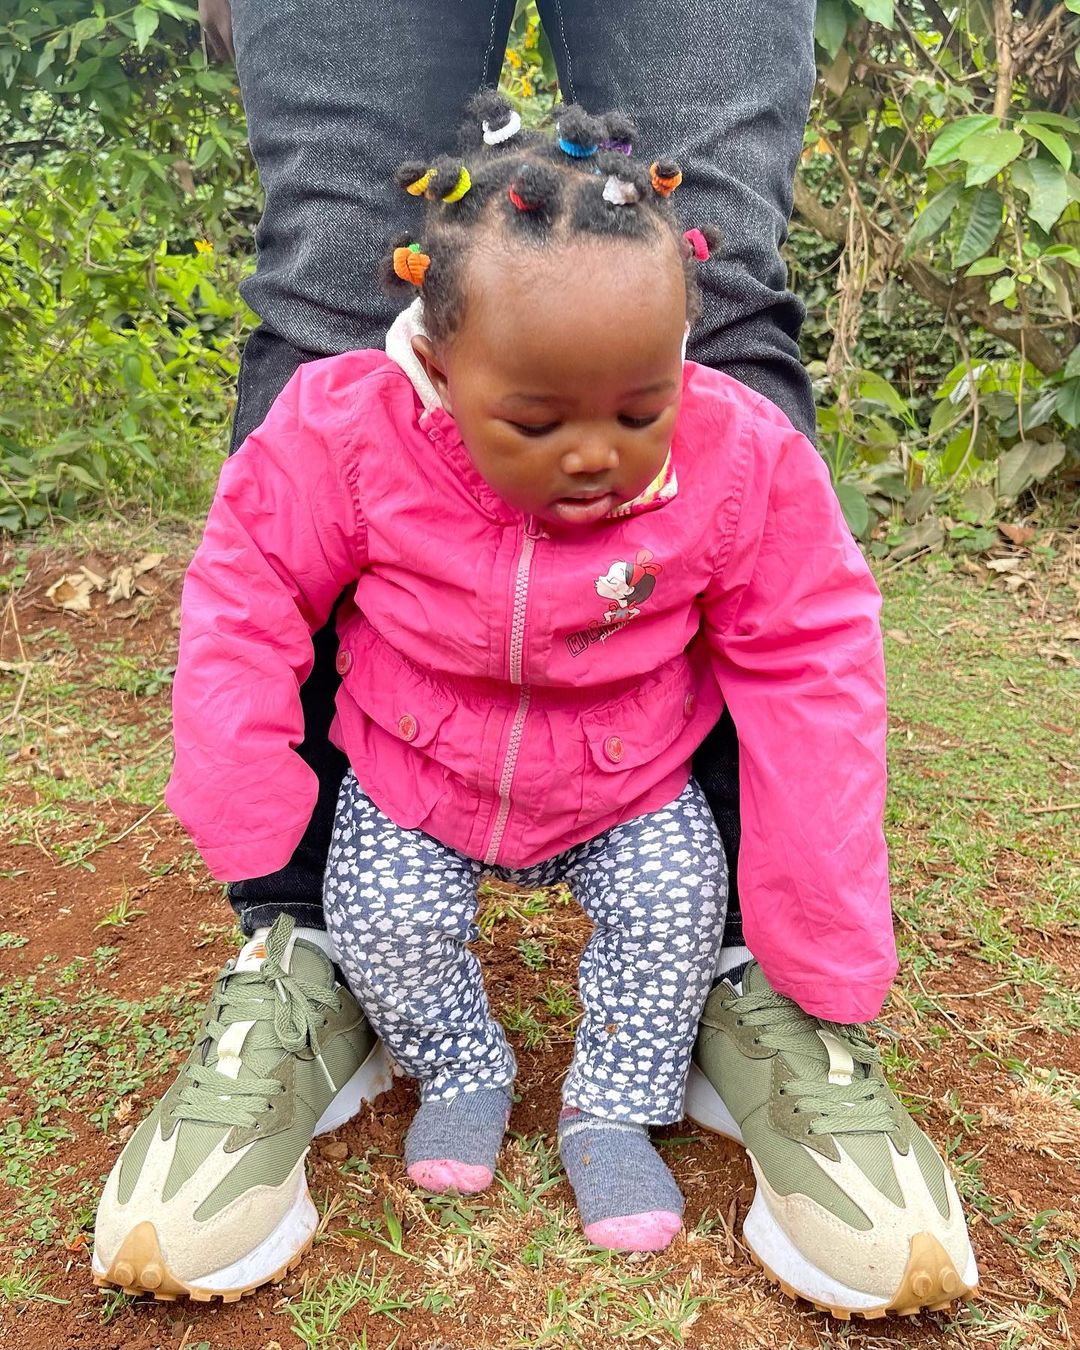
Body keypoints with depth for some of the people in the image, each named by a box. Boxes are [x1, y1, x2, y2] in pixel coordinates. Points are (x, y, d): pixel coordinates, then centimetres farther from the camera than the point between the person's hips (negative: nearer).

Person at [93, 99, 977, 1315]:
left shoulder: (741, 464, -26)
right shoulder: (352, 440, -27)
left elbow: (808, 667, -17)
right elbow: (244, 594, -11)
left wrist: (825, 921, -17)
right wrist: (240, 789, -15)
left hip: (629, 788, 0)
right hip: (414, 777, 1)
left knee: (674, 900, -15)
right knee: (383, 918, -12)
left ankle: (615, 1108, 13)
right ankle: (462, 1073, 21)